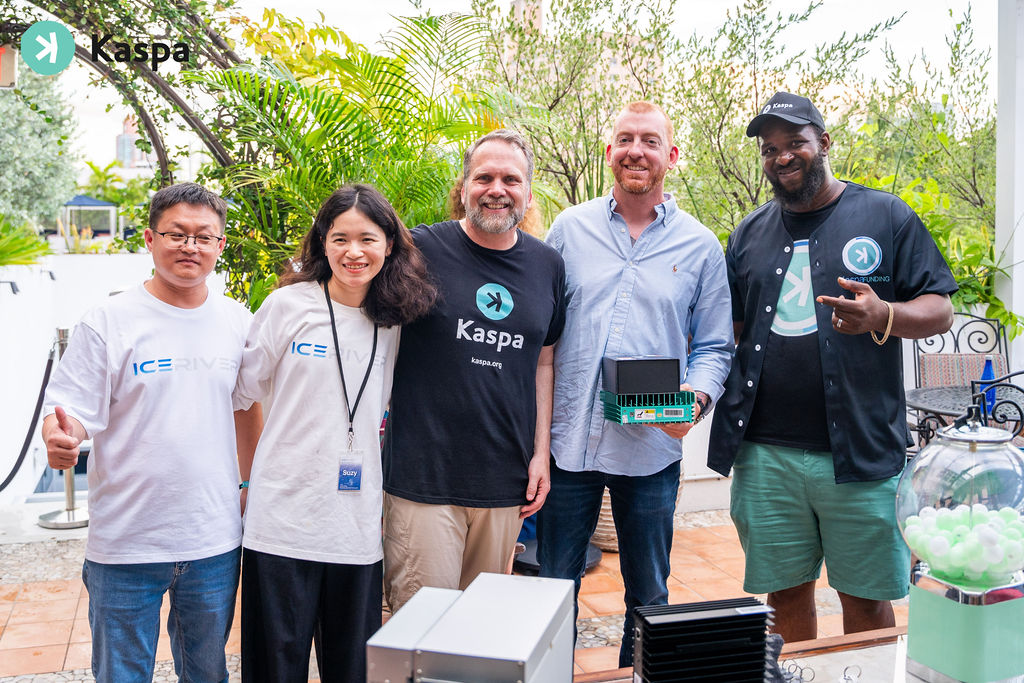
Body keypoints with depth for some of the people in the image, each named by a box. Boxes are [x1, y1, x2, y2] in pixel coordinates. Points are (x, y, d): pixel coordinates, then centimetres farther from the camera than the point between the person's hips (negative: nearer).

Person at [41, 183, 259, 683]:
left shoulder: (237, 322, 4)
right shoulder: (107, 323, -7)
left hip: (215, 543, 3)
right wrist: (58, 435, -31)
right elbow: (72, 412, -9)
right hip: (127, 546, -3)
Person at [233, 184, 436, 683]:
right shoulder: (288, 305, -3)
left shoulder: (395, 323, 7)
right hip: (283, 518, -3)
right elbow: (238, 391, 4)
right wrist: (247, 466, 1)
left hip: (357, 524, 3)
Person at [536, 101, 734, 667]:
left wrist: (697, 396, -14)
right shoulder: (569, 228, 5)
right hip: (568, 442, 1)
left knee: (648, 598, 14)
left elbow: (714, 347, 7)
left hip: (652, 450, 0)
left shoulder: (700, 246, 4)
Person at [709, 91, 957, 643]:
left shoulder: (886, 216, 2)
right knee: (785, 592, 12)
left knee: (866, 598, 8)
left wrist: (882, 316, -21)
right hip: (764, 456, 3)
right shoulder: (749, 234, 13)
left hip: (861, 453, -2)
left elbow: (939, 311, -1)